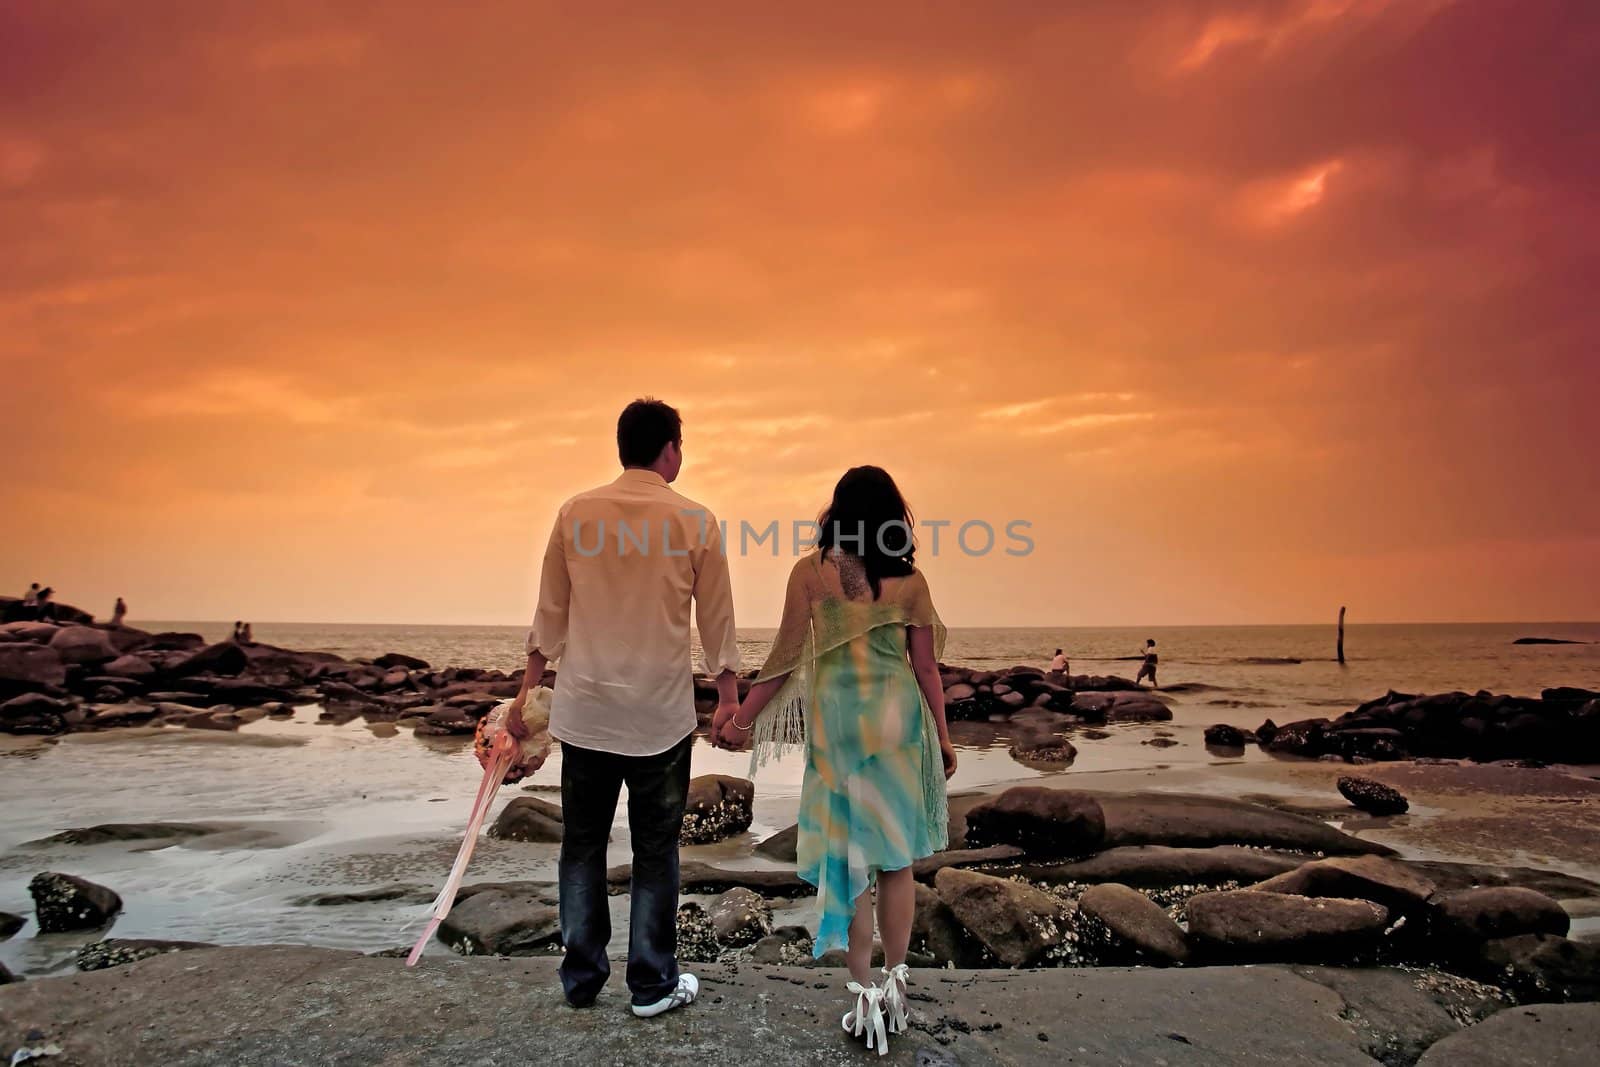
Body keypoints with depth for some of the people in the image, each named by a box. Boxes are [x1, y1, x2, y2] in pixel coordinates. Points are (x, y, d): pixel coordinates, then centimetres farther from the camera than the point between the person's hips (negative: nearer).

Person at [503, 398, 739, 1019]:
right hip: (662, 715, -2)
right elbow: (716, 619, -1)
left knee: (582, 845, 16)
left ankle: (581, 977, 27)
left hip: (585, 710, 2)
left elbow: (550, 613, 3)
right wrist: (729, 694, 10)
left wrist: (526, 692, 13)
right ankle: (652, 985, 21)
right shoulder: (695, 522, -7)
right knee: (655, 851, 11)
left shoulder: (576, 514, -2)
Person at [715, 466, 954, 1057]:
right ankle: (895, 984, 25)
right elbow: (926, 668, 1)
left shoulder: (810, 571, -6)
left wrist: (742, 717, 3)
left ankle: (864, 994, 17)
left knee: (848, 857, 10)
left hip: (835, 721, -1)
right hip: (898, 719, 1)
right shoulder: (910, 580, -3)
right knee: (896, 857, 14)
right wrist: (943, 738, 12)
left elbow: (787, 658, -7)